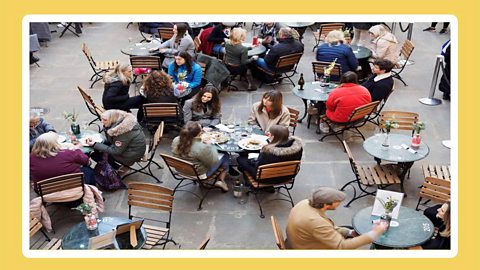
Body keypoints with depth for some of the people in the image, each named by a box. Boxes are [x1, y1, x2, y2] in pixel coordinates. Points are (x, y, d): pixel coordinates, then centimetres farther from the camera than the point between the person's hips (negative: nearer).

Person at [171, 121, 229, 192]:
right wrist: (209, 145, -13)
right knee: (225, 156, 11)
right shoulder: (202, 148, -37)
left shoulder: (175, 141, -17)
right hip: (199, 174, -7)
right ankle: (221, 180, 14)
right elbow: (214, 162, -21)